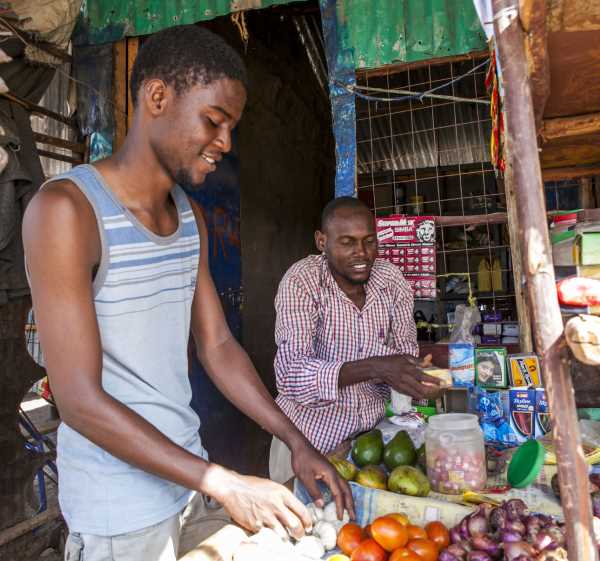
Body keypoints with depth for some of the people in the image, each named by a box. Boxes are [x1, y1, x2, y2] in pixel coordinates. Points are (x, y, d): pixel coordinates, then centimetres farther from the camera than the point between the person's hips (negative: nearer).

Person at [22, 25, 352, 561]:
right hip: (119, 508, -6)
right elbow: (81, 401, -21)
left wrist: (297, 442, -2)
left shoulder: (191, 217, 3)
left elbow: (218, 346, 3)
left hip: (189, 473, 6)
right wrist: (225, 483, -22)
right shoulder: (66, 209, -19)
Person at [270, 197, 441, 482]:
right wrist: (375, 367, -37)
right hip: (314, 432, -3)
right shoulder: (301, 281, -18)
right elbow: (290, 375, -27)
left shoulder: (392, 278, -3)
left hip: (375, 426, 4)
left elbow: (406, 353, 3)